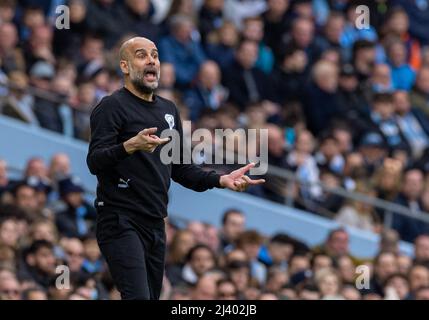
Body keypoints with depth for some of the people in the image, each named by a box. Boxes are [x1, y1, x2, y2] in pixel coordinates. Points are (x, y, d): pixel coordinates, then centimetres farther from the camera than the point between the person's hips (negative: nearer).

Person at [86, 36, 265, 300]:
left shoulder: (168, 110, 17)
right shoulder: (112, 107, -6)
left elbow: (179, 169, 21)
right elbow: (95, 162, -18)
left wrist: (221, 180, 7)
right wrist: (130, 146, -36)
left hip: (155, 225, 8)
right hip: (121, 223, -8)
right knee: (138, 297, -20)